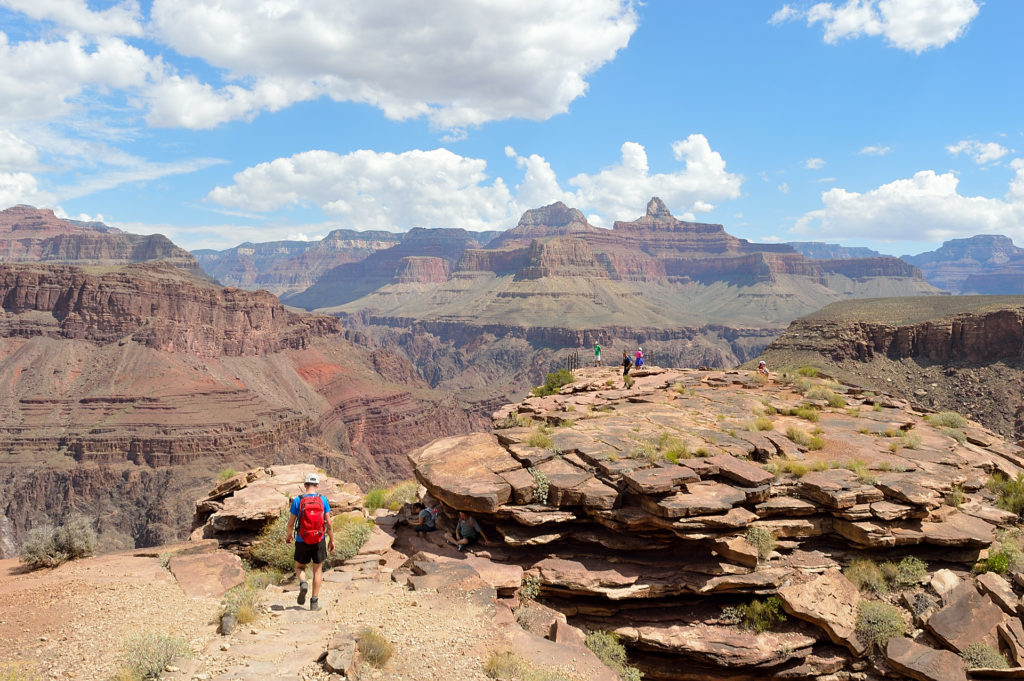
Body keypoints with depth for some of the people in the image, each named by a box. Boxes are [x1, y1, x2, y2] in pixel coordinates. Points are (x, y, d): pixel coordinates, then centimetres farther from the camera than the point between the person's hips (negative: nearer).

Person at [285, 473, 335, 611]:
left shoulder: (297, 500, -7)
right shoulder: (322, 499, -5)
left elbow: (291, 522, -2)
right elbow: (328, 522, -4)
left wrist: (288, 535, 18)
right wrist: (331, 540, 7)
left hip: (302, 541, 0)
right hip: (319, 541, 1)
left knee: (299, 567, 20)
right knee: (317, 570, 13)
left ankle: (303, 583, -10)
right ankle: (314, 602, 11)